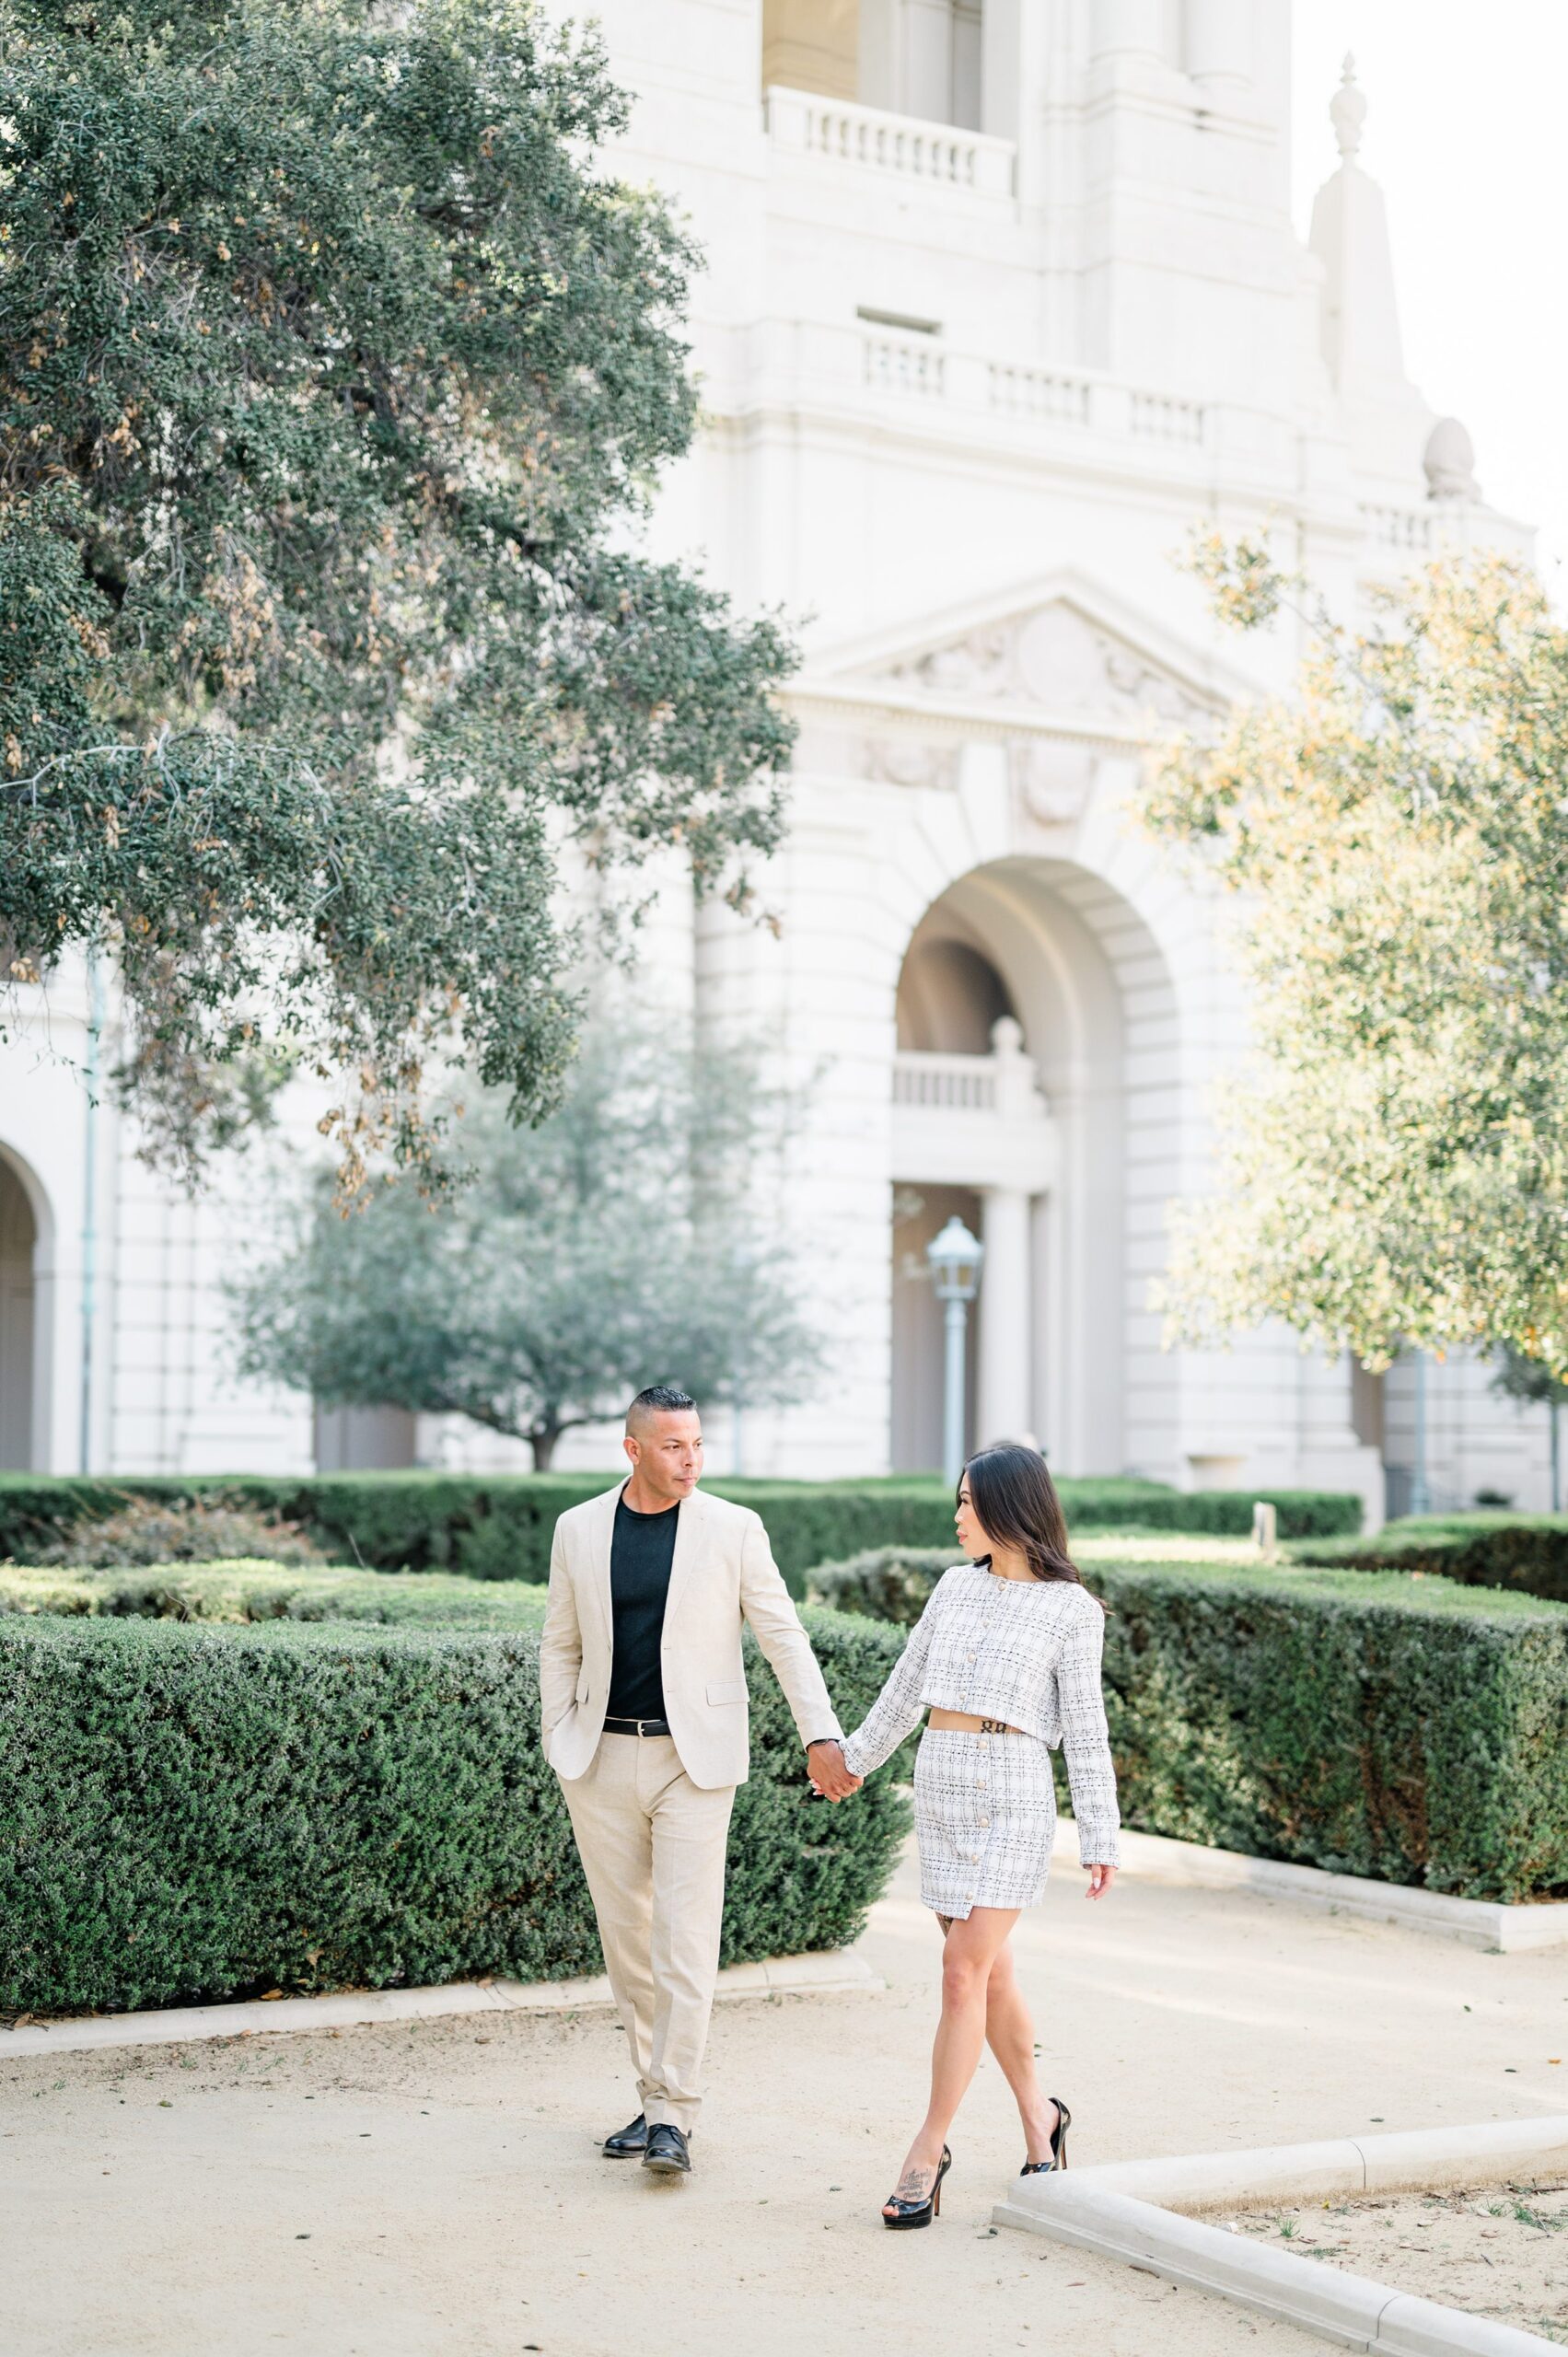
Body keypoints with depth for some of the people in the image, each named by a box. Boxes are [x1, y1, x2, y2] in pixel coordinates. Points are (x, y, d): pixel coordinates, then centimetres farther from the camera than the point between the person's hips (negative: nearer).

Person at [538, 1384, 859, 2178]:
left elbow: (783, 1635, -1)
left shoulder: (733, 1529, -2)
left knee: (685, 1940, -9)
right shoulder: (578, 1528, 5)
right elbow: (560, 1645, 12)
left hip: (694, 1759, -3)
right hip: (603, 1757, 3)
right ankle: (656, 2095, 20)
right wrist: (558, 1744, 6)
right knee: (626, 1936, 9)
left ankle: (673, 2116, -6)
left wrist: (821, 1735, -8)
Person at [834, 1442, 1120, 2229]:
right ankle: (1038, 2115, 28)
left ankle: (929, 2148, -2)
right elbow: (907, 1685, 20)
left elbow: (1085, 1727, -4)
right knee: (990, 1970, 11)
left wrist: (1099, 1837, -7)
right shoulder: (956, 1586, 10)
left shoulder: (1070, 1608, -4)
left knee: (964, 1972, -9)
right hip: (938, 1784, 6)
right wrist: (852, 1759, 26)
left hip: (1010, 1792, -5)